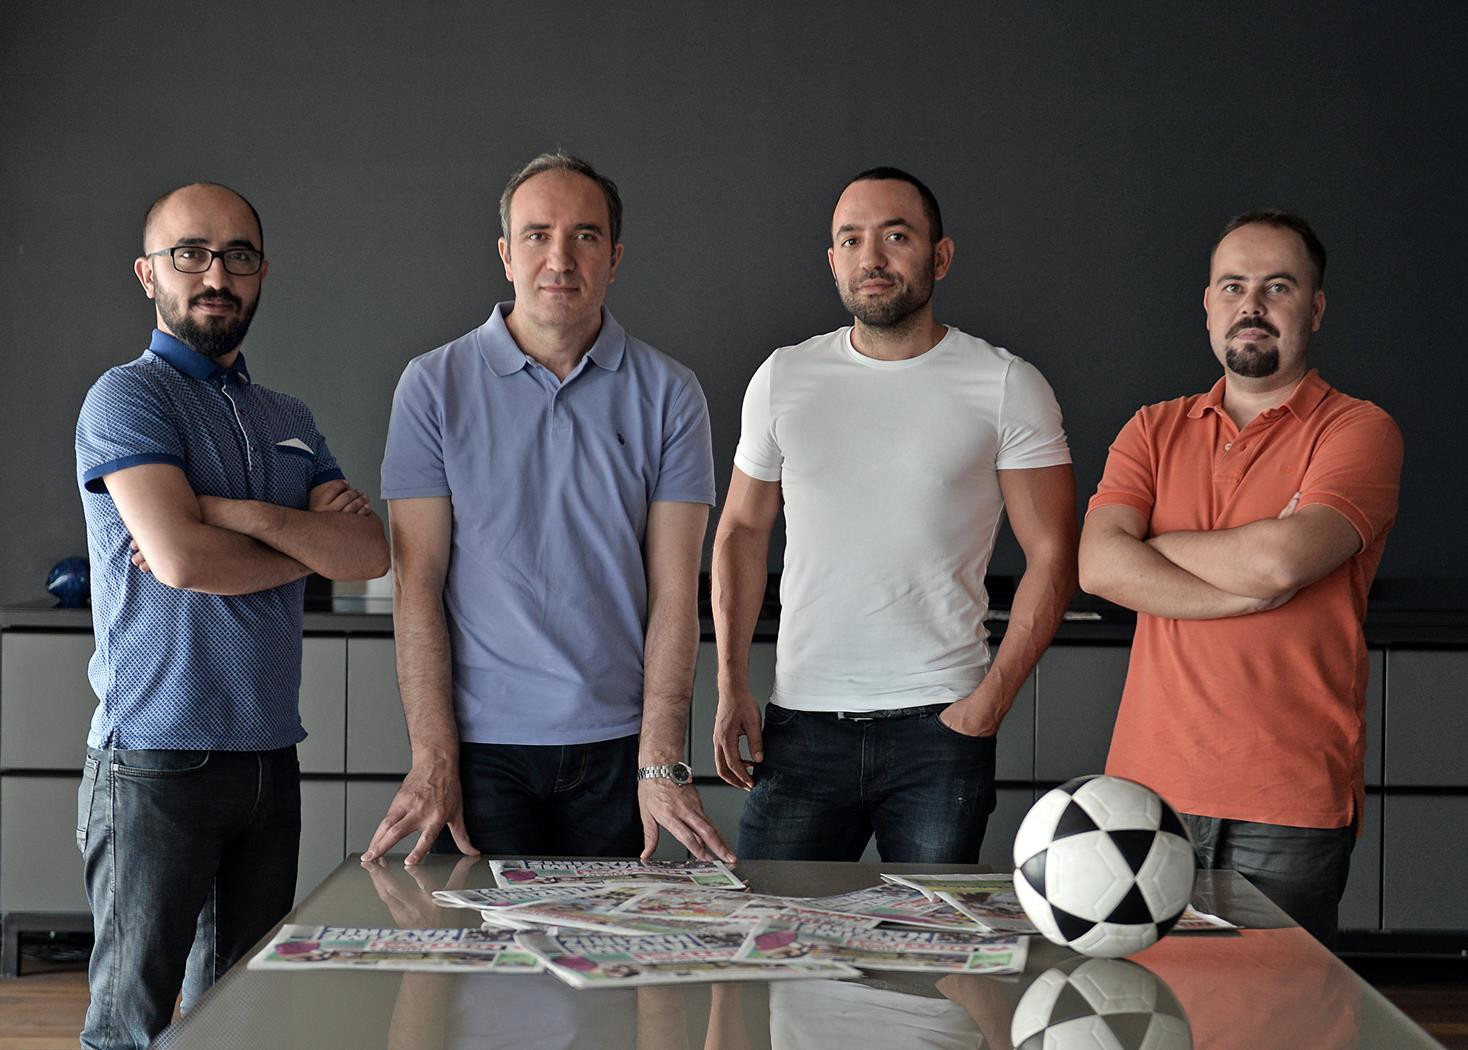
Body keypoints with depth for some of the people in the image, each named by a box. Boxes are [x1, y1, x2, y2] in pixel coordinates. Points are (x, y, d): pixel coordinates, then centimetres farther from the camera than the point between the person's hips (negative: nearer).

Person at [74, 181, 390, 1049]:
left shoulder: (291, 422, 16)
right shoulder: (129, 397, -4)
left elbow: (372, 553, 2)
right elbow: (179, 557, -18)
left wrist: (241, 515, -13)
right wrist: (311, 542, -2)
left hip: (269, 755, 6)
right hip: (158, 758, -6)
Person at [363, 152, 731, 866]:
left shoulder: (668, 393, 4)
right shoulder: (435, 386, 2)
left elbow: (673, 589, 0)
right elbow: (417, 582, -2)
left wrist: (661, 761, -9)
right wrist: (432, 760, -10)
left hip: (620, 745, 1)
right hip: (484, 744, -1)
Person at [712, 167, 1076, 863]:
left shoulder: (1007, 387, 0)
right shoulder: (783, 379, 8)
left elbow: (1051, 557, -1)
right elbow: (743, 530, 14)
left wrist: (990, 699, -10)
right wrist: (731, 685, 4)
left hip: (940, 726, -2)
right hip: (801, 724, 2)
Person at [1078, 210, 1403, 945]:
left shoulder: (1357, 431, 0)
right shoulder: (1154, 431, 14)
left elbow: (1282, 559, -17)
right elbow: (1099, 566, -3)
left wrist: (1154, 542, -1)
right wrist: (1252, 589, -11)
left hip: (1289, 806, -3)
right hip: (1148, 786, 4)